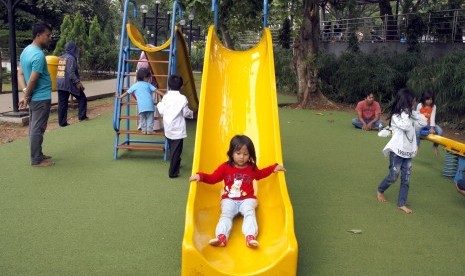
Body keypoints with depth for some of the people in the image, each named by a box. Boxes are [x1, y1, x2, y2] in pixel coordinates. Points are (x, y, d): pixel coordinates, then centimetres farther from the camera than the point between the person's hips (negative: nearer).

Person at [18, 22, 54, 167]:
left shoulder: (26, 50, 9)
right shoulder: (38, 55, -21)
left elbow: (20, 74, 9)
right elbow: (33, 80, -22)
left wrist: (25, 92, -4)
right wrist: (26, 97, -8)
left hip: (34, 98, 9)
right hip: (41, 98, -9)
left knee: (34, 128, 16)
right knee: (38, 129, -2)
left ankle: (37, 154, 26)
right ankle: (36, 160, 5)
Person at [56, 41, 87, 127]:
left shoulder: (61, 58, 15)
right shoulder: (71, 58, -11)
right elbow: (71, 73, -19)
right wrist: (78, 82, -20)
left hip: (60, 84, 8)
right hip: (69, 83, -8)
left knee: (62, 103, 7)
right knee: (82, 98, 8)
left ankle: (62, 122, 7)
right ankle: (82, 116, 7)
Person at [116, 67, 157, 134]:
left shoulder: (135, 85, 14)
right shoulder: (148, 84, 13)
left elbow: (127, 92, 18)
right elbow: (156, 90, 7)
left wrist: (120, 96, 31)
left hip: (141, 105, 0)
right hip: (149, 104, 0)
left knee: (142, 118, 14)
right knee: (150, 118, 8)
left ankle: (144, 130, 11)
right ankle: (149, 130, 5)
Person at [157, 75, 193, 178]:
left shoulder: (165, 97, -1)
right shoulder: (182, 98, -11)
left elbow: (161, 111, 3)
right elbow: (186, 113, -8)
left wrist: (159, 105, 23)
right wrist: (191, 113, 14)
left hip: (168, 128, 5)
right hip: (178, 129, -5)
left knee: (172, 148, 21)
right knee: (176, 150, -1)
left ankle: (176, 164, 40)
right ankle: (172, 172, -1)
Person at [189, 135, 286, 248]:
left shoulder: (252, 168, 10)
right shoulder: (225, 167, 3)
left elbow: (260, 174, 32)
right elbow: (212, 178, 6)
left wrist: (274, 167, 25)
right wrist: (200, 176, -11)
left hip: (247, 199, 1)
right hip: (229, 200, 0)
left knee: (249, 213, -28)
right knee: (226, 214, -26)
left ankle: (250, 237, -48)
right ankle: (221, 237, -48)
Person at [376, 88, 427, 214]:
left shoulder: (409, 115, 8)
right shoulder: (396, 116, -13)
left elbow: (424, 122, 7)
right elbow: (406, 126, -28)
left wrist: (413, 111, -2)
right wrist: (406, 112, -18)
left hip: (408, 152, 6)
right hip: (397, 151, -6)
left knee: (406, 179, 6)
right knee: (393, 177, 3)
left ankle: (402, 204, 14)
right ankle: (380, 190, 30)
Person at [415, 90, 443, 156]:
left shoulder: (433, 106, -5)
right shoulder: (420, 105, -8)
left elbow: (433, 118, -10)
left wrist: (432, 128, -19)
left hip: (429, 124, 3)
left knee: (440, 131, -22)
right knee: (417, 130, -38)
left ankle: (435, 146, -2)